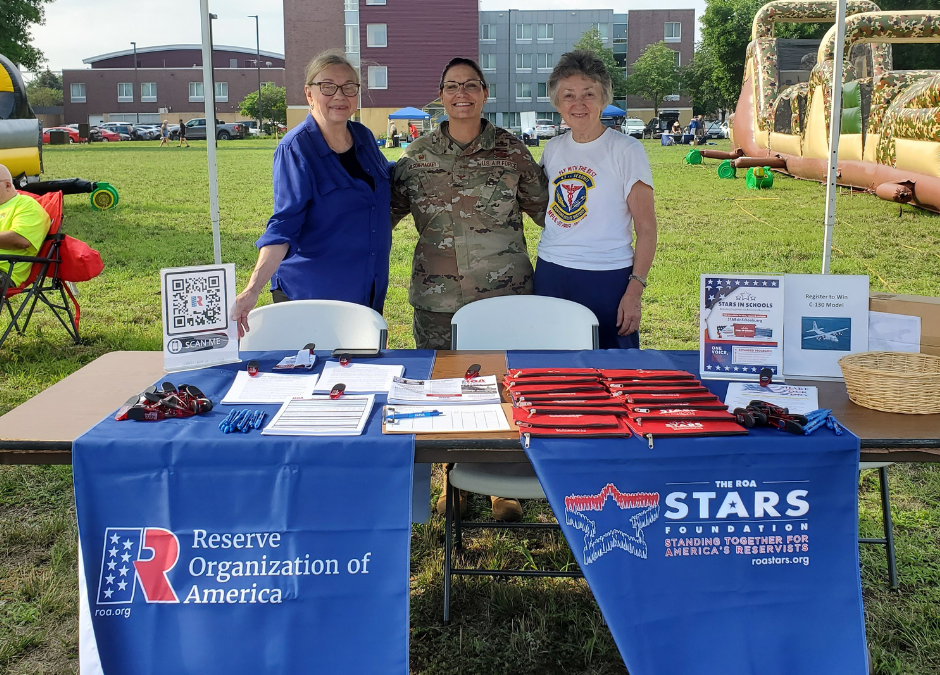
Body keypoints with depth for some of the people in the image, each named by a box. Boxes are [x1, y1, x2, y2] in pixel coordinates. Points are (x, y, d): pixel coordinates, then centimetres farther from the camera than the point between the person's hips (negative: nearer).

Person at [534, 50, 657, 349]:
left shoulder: (626, 150, -5)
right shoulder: (553, 149, 9)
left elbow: (646, 228, -7)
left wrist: (635, 291, -14)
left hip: (606, 280, -4)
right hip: (550, 275, 5)